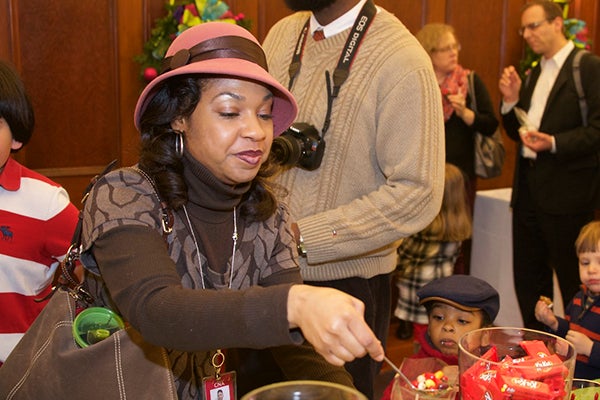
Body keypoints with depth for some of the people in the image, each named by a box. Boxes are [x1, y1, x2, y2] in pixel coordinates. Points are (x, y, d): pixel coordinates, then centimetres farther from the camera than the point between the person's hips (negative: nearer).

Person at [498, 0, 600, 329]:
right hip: (528, 188, 8)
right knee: (528, 277, 14)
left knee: (574, 281, 1)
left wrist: (555, 143, -24)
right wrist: (511, 102, 1)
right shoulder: (533, 74, 17)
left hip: (566, 191, -8)